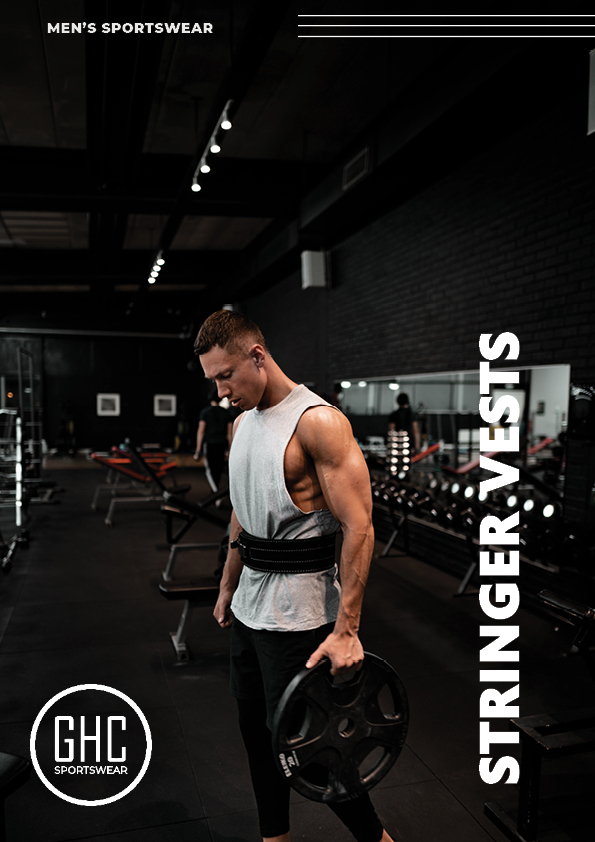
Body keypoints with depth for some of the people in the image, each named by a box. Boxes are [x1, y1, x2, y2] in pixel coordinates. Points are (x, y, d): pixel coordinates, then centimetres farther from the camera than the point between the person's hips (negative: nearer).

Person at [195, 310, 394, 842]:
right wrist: (229, 588, 22)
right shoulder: (243, 422, 8)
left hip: (297, 615, -8)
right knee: (257, 732, 19)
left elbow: (358, 527, -23)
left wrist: (347, 630, -26)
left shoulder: (317, 422, -19)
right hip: (249, 608, 8)